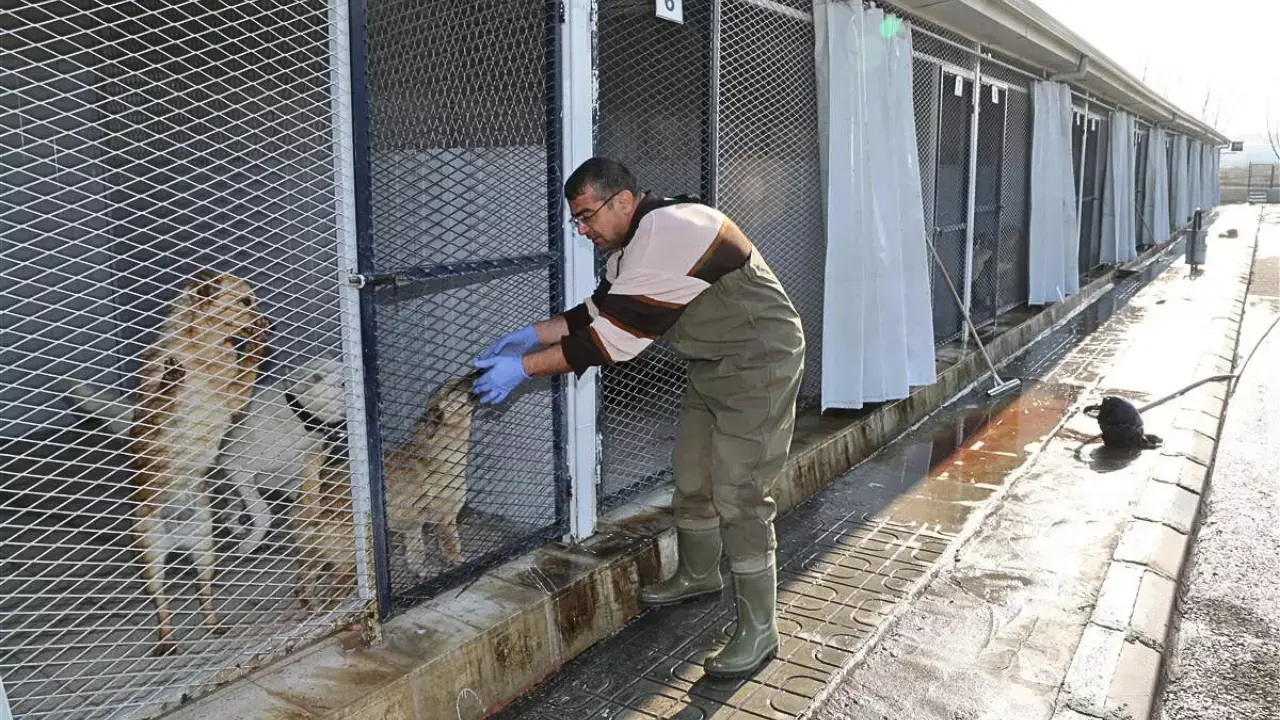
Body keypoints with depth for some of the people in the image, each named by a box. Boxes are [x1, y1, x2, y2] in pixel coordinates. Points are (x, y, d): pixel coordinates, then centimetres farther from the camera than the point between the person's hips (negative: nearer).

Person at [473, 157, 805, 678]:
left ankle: (758, 632, 3)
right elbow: (598, 312, 9)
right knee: (692, 478, 17)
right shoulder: (634, 245, 5)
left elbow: (615, 336, -29)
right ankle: (699, 576, 39)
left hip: (760, 364, -10)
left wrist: (523, 367, -25)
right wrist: (530, 335, -3)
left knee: (739, 496, -9)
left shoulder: (669, 234, -28)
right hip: (713, 366, 10)